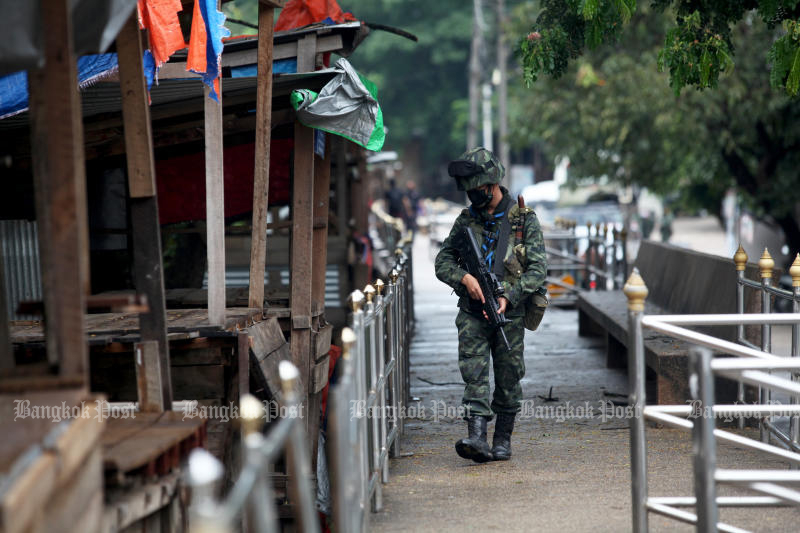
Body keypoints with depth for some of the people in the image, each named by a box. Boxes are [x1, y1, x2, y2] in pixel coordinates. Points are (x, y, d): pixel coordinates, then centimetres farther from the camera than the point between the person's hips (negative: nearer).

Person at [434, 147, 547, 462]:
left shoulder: (524, 219, -2)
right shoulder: (466, 219, 7)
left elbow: (538, 268, -7)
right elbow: (442, 261, 9)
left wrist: (509, 297, -18)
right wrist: (464, 277, -12)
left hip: (509, 314, -2)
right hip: (472, 314, 2)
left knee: (508, 380, 5)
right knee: (474, 374, -11)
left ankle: (503, 439, 18)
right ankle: (477, 438, -19)